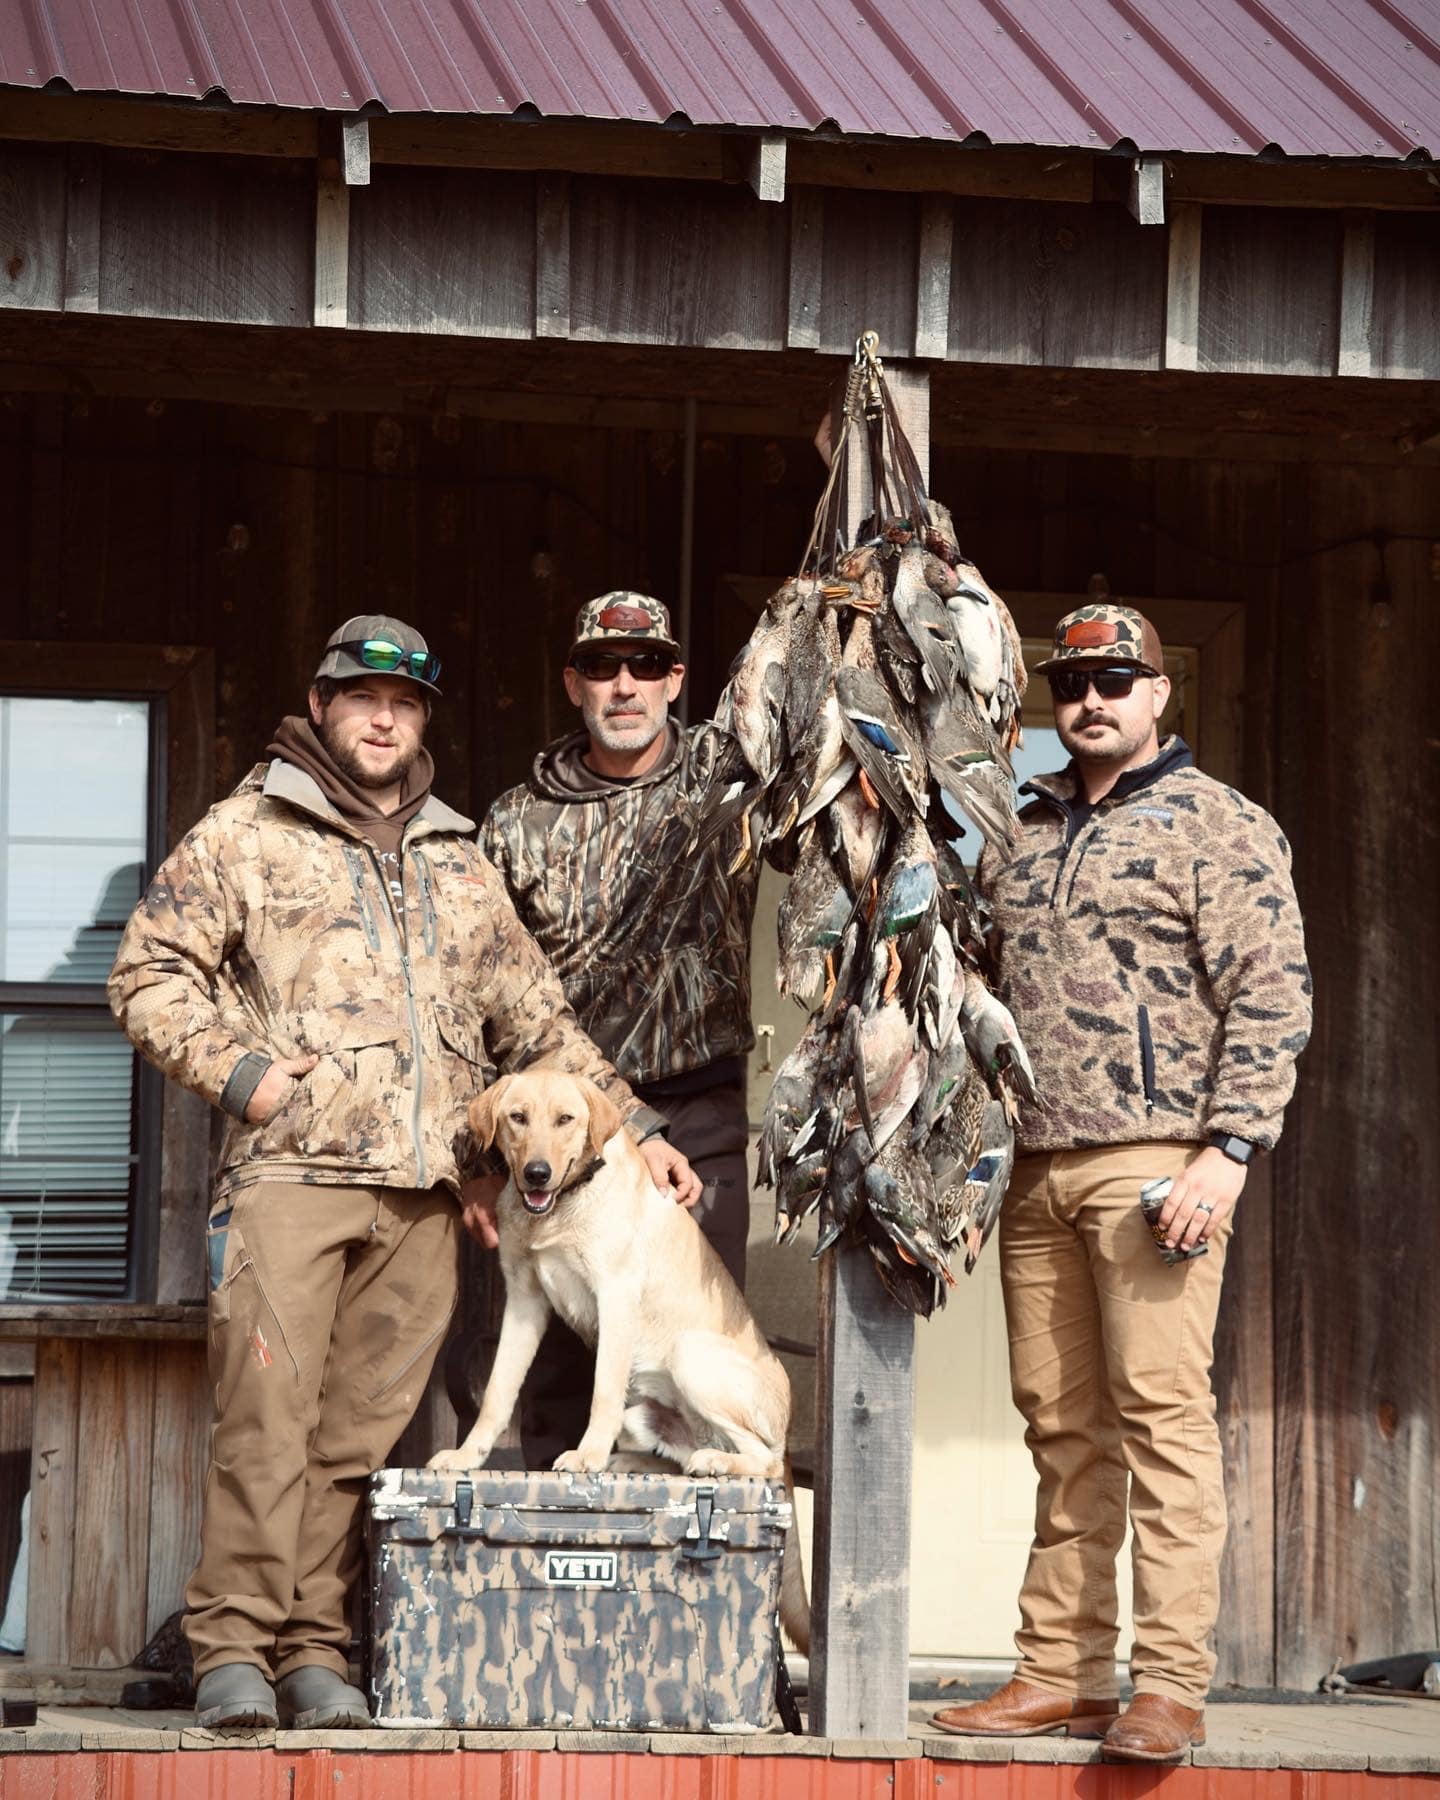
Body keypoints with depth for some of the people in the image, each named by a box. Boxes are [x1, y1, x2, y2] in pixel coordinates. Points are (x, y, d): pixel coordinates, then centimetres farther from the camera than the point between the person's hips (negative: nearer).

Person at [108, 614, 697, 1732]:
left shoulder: (459, 866, 24)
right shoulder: (247, 834, 10)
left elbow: (537, 1022, 26)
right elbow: (150, 971, 4)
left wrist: (637, 1128, 19)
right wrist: (233, 1069, -8)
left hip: (425, 1193, 4)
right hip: (290, 1174, -4)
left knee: (363, 1429, 1)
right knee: (269, 1411, -12)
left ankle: (313, 1648, 4)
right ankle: (234, 1648, -10)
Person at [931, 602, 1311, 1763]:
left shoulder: (1218, 826, 0)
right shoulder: (1023, 832, 18)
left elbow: (1271, 1001, -7)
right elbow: (987, 991, 23)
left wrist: (1229, 1151, -16)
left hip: (1154, 1163, -6)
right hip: (1036, 1167, 6)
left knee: (1160, 1409, -10)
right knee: (1063, 1422, 7)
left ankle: (1172, 1685, -11)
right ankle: (1063, 1675, 11)